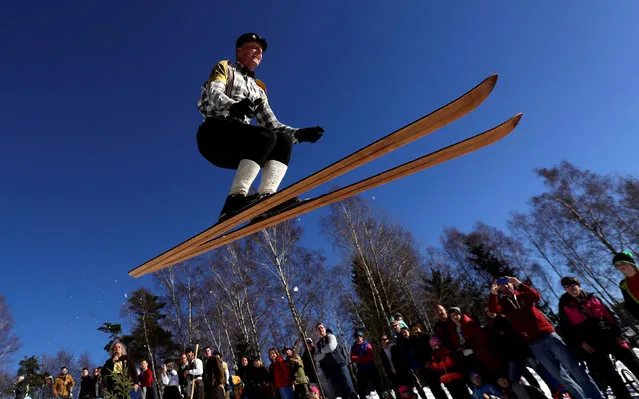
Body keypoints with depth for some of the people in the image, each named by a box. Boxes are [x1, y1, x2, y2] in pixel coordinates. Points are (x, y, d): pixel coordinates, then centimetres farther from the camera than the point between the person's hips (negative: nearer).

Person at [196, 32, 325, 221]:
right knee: (265, 137, -29)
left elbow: (272, 124, 18)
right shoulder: (225, 67, 14)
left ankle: (265, 198, -32)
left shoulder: (258, 90, 28)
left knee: (284, 140, -15)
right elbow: (213, 92, -8)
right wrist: (232, 105, -33)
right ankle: (235, 199, -39)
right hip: (214, 134, -5)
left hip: (237, 149, 6)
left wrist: (300, 134, 0)